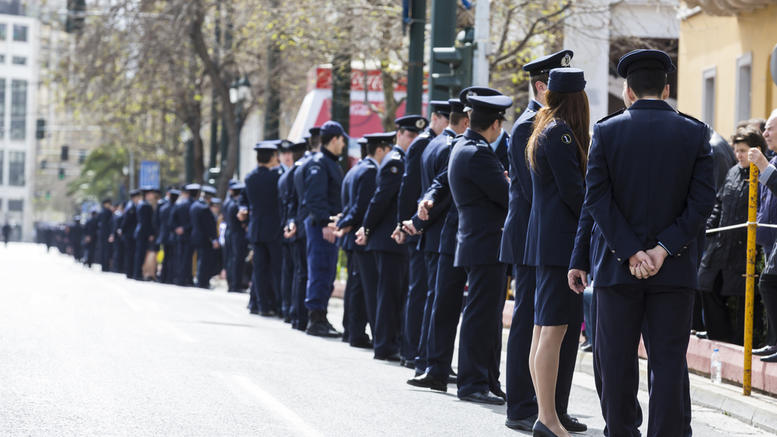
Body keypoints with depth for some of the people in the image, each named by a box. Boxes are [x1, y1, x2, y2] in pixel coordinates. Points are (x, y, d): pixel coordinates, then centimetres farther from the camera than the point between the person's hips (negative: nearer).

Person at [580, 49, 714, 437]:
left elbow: (597, 197, -8)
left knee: (616, 361, 8)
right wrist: (664, 249, -8)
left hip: (617, 265, 0)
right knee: (669, 362, 2)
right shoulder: (694, 133, 1)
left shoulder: (606, 131, -1)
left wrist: (630, 252, -9)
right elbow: (703, 200, -6)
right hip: (675, 269, 0)